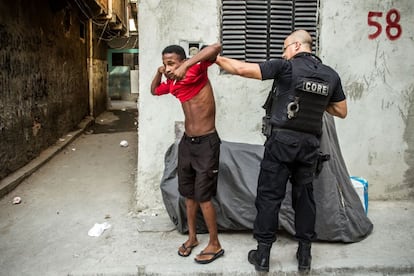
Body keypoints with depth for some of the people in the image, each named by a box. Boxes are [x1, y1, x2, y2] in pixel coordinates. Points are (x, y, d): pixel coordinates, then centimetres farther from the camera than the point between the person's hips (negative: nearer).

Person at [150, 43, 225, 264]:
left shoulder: (196, 72, -15)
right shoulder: (173, 84, 6)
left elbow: (216, 47, -29)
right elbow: (154, 91, 25)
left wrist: (186, 66, -37)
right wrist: (159, 73, 5)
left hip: (206, 143, -7)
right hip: (186, 142, 8)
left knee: (203, 196, -2)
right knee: (188, 194, 16)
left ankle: (215, 245, 15)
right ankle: (192, 237, 34)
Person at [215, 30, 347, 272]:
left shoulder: (286, 66, -6)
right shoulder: (331, 75, 8)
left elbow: (242, 69, -9)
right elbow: (342, 111, 15)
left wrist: (216, 58, 4)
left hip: (282, 139, -4)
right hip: (310, 143, 5)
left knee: (270, 195, 4)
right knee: (304, 195, 14)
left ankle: (263, 254, 11)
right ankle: (305, 254, 22)